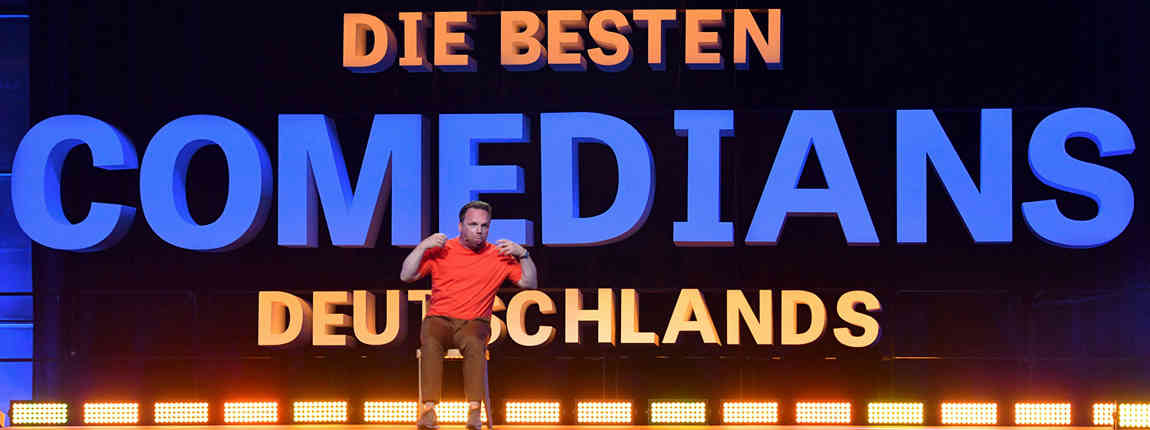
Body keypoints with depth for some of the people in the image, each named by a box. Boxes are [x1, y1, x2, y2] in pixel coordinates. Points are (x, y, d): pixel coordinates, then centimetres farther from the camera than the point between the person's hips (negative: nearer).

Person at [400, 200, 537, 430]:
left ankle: (474, 412, -41)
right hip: (439, 319, 0)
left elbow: (529, 283, 12)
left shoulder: (499, 255, 11)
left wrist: (523, 254, -2)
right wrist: (423, 246, -5)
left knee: (474, 343, -37)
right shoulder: (440, 250, 9)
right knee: (431, 342, -35)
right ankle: (428, 409, -40)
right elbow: (406, 276, 5)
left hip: (474, 322, 0)